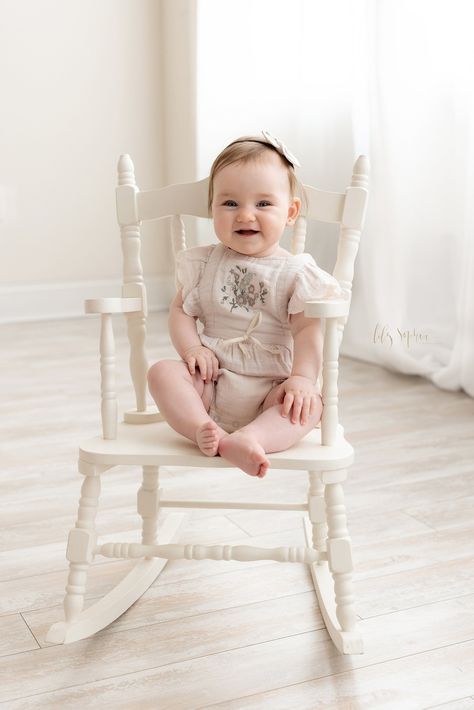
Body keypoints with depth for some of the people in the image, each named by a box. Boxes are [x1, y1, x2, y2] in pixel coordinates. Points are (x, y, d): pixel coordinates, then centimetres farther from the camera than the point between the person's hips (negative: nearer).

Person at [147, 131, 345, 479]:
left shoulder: (296, 272, -1)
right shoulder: (203, 264, 9)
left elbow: (308, 330, -10)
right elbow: (181, 311, 9)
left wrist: (301, 377, -27)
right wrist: (192, 348, -12)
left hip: (273, 388, -2)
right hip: (211, 384, 3)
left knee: (311, 402, -31)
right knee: (163, 371, -21)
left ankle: (246, 439, -53)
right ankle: (202, 429, -40)